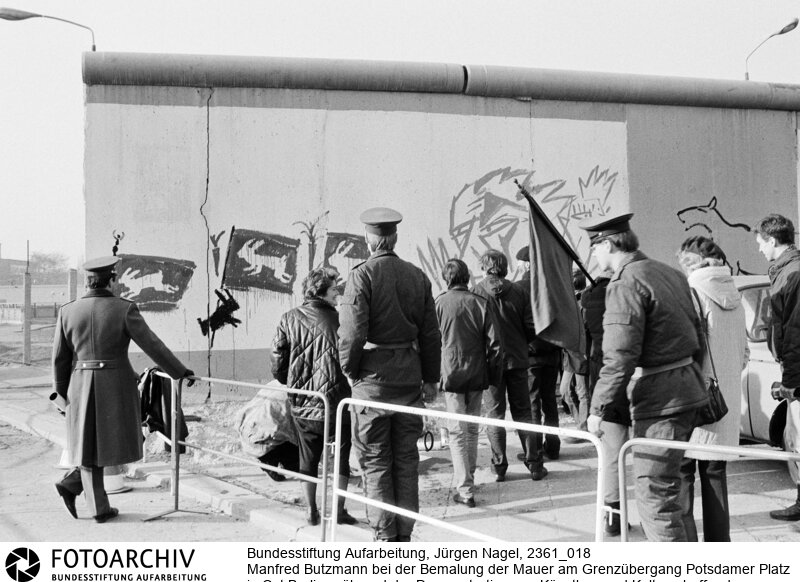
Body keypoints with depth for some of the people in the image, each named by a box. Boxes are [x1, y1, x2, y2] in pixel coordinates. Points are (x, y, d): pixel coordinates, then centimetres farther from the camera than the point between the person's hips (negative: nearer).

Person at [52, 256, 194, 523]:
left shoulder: (68, 311, -2)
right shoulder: (124, 309, -11)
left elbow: (60, 357, 3)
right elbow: (153, 346, -10)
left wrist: (62, 392, 15)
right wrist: (180, 371, 1)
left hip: (82, 386, 3)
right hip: (117, 387, -3)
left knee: (90, 444, 13)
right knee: (115, 441, 13)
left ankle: (99, 508, 9)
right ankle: (72, 483, 4)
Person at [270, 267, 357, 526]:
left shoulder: (289, 320, -2)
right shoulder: (339, 320, -10)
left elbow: (278, 364, -1)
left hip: (303, 405, 3)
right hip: (337, 402, -2)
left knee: (308, 459, 18)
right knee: (341, 458, 15)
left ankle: (311, 511, 22)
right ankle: (339, 510, 18)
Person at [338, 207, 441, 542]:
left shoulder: (362, 275, -10)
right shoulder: (417, 276, 5)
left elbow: (353, 331, -17)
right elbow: (431, 333, 7)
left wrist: (349, 370, -1)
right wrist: (431, 377, 15)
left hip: (373, 378, -4)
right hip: (409, 377, 5)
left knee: (375, 462, 5)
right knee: (406, 459, 13)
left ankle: (385, 537, 7)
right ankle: (404, 535, 20)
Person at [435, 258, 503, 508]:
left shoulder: (439, 303, -6)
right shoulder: (481, 303, -2)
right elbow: (494, 343, -3)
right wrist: (494, 376, 6)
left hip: (452, 375, -2)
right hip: (477, 375, 2)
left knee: (458, 432, 1)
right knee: (472, 429, 18)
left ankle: (465, 489, -3)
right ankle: (468, 477, 30)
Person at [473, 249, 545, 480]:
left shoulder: (476, 292, -8)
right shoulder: (519, 292, -4)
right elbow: (531, 328, -3)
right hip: (517, 359, 1)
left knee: (495, 413, 8)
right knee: (523, 411, 12)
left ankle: (499, 466, 9)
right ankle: (534, 464, 12)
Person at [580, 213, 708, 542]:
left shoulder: (625, 285, -16)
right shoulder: (670, 273, 12)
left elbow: (620, 357, -22)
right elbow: (695, 332, 18)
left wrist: (598, 407, -16)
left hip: (660, 401, -10)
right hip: (688, 389, 10)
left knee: (654, 495, -3)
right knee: (670, 485, 21)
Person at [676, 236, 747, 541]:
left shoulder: (691, 292, -11)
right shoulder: (733, 296, 11)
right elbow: (743, 352, 17)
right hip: (726, 402, 7)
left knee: (681, 475, 0)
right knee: (715, 475, 14)